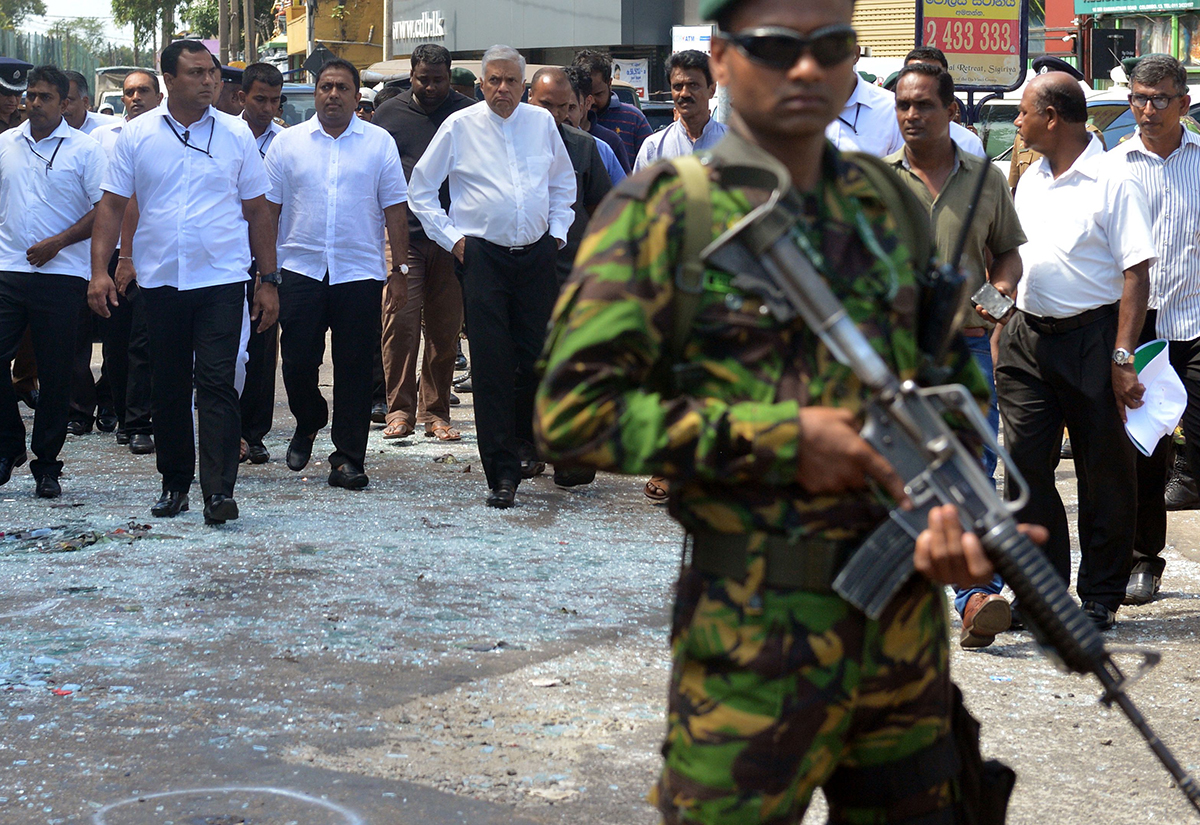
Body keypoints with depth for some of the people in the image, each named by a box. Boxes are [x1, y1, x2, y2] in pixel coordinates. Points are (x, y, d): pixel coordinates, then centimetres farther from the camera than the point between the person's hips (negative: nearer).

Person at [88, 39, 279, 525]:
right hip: (160, 280, 2)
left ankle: (219, 490, -9)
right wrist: (99, 270, -6)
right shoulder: (136, 136, 3)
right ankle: (174, 484, 22)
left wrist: (268, 281, 4)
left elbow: (257, 211, 7)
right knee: (169, 389, 10)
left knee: (216, 384, -9)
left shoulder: (236, 135, 3)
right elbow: (112, 206, 5)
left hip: (221, 280, -2)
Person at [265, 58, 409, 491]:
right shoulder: (287, 143, 7)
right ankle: (308, 423, 30)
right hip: (301, 271, 1)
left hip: (360, 273, -1)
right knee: (297, 362, 0)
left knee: (354, 369, 1)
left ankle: (348, 459, 7)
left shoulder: (379, 143, 6)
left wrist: (402, 266, -1)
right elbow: (267, 209, 7)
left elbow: (395, 210, 5)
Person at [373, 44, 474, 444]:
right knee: (401, 322, -8)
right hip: (402, 235, -1)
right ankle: (399, 409, 0)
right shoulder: (389, 114, 9)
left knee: (445, 328, 4)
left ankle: (434, 411, 12)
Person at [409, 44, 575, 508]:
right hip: (483, 256, -3)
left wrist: (558, 231, 13)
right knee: (491, 364, -8)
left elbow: (563, 183, 24)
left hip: (536, 256, 3)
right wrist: (451, 238, 0)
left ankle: (524, 444, 31)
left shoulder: (542, 122, 8)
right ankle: (502, 473, -7)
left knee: (536, 357, 6)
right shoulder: (460, 126, 0)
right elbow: (420, 189, 7)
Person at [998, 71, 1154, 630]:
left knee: (1105, 470, 3)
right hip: (1027, 336, 6)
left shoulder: (1114, 184, -9)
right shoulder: (1030, 181, 13)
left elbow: (1136, 274, -13)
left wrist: (1122, 358, -19)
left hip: (1091, 338, -6)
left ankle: (1100, 596, 13)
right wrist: (1001, 337, 16)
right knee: (1026, 463, 4)